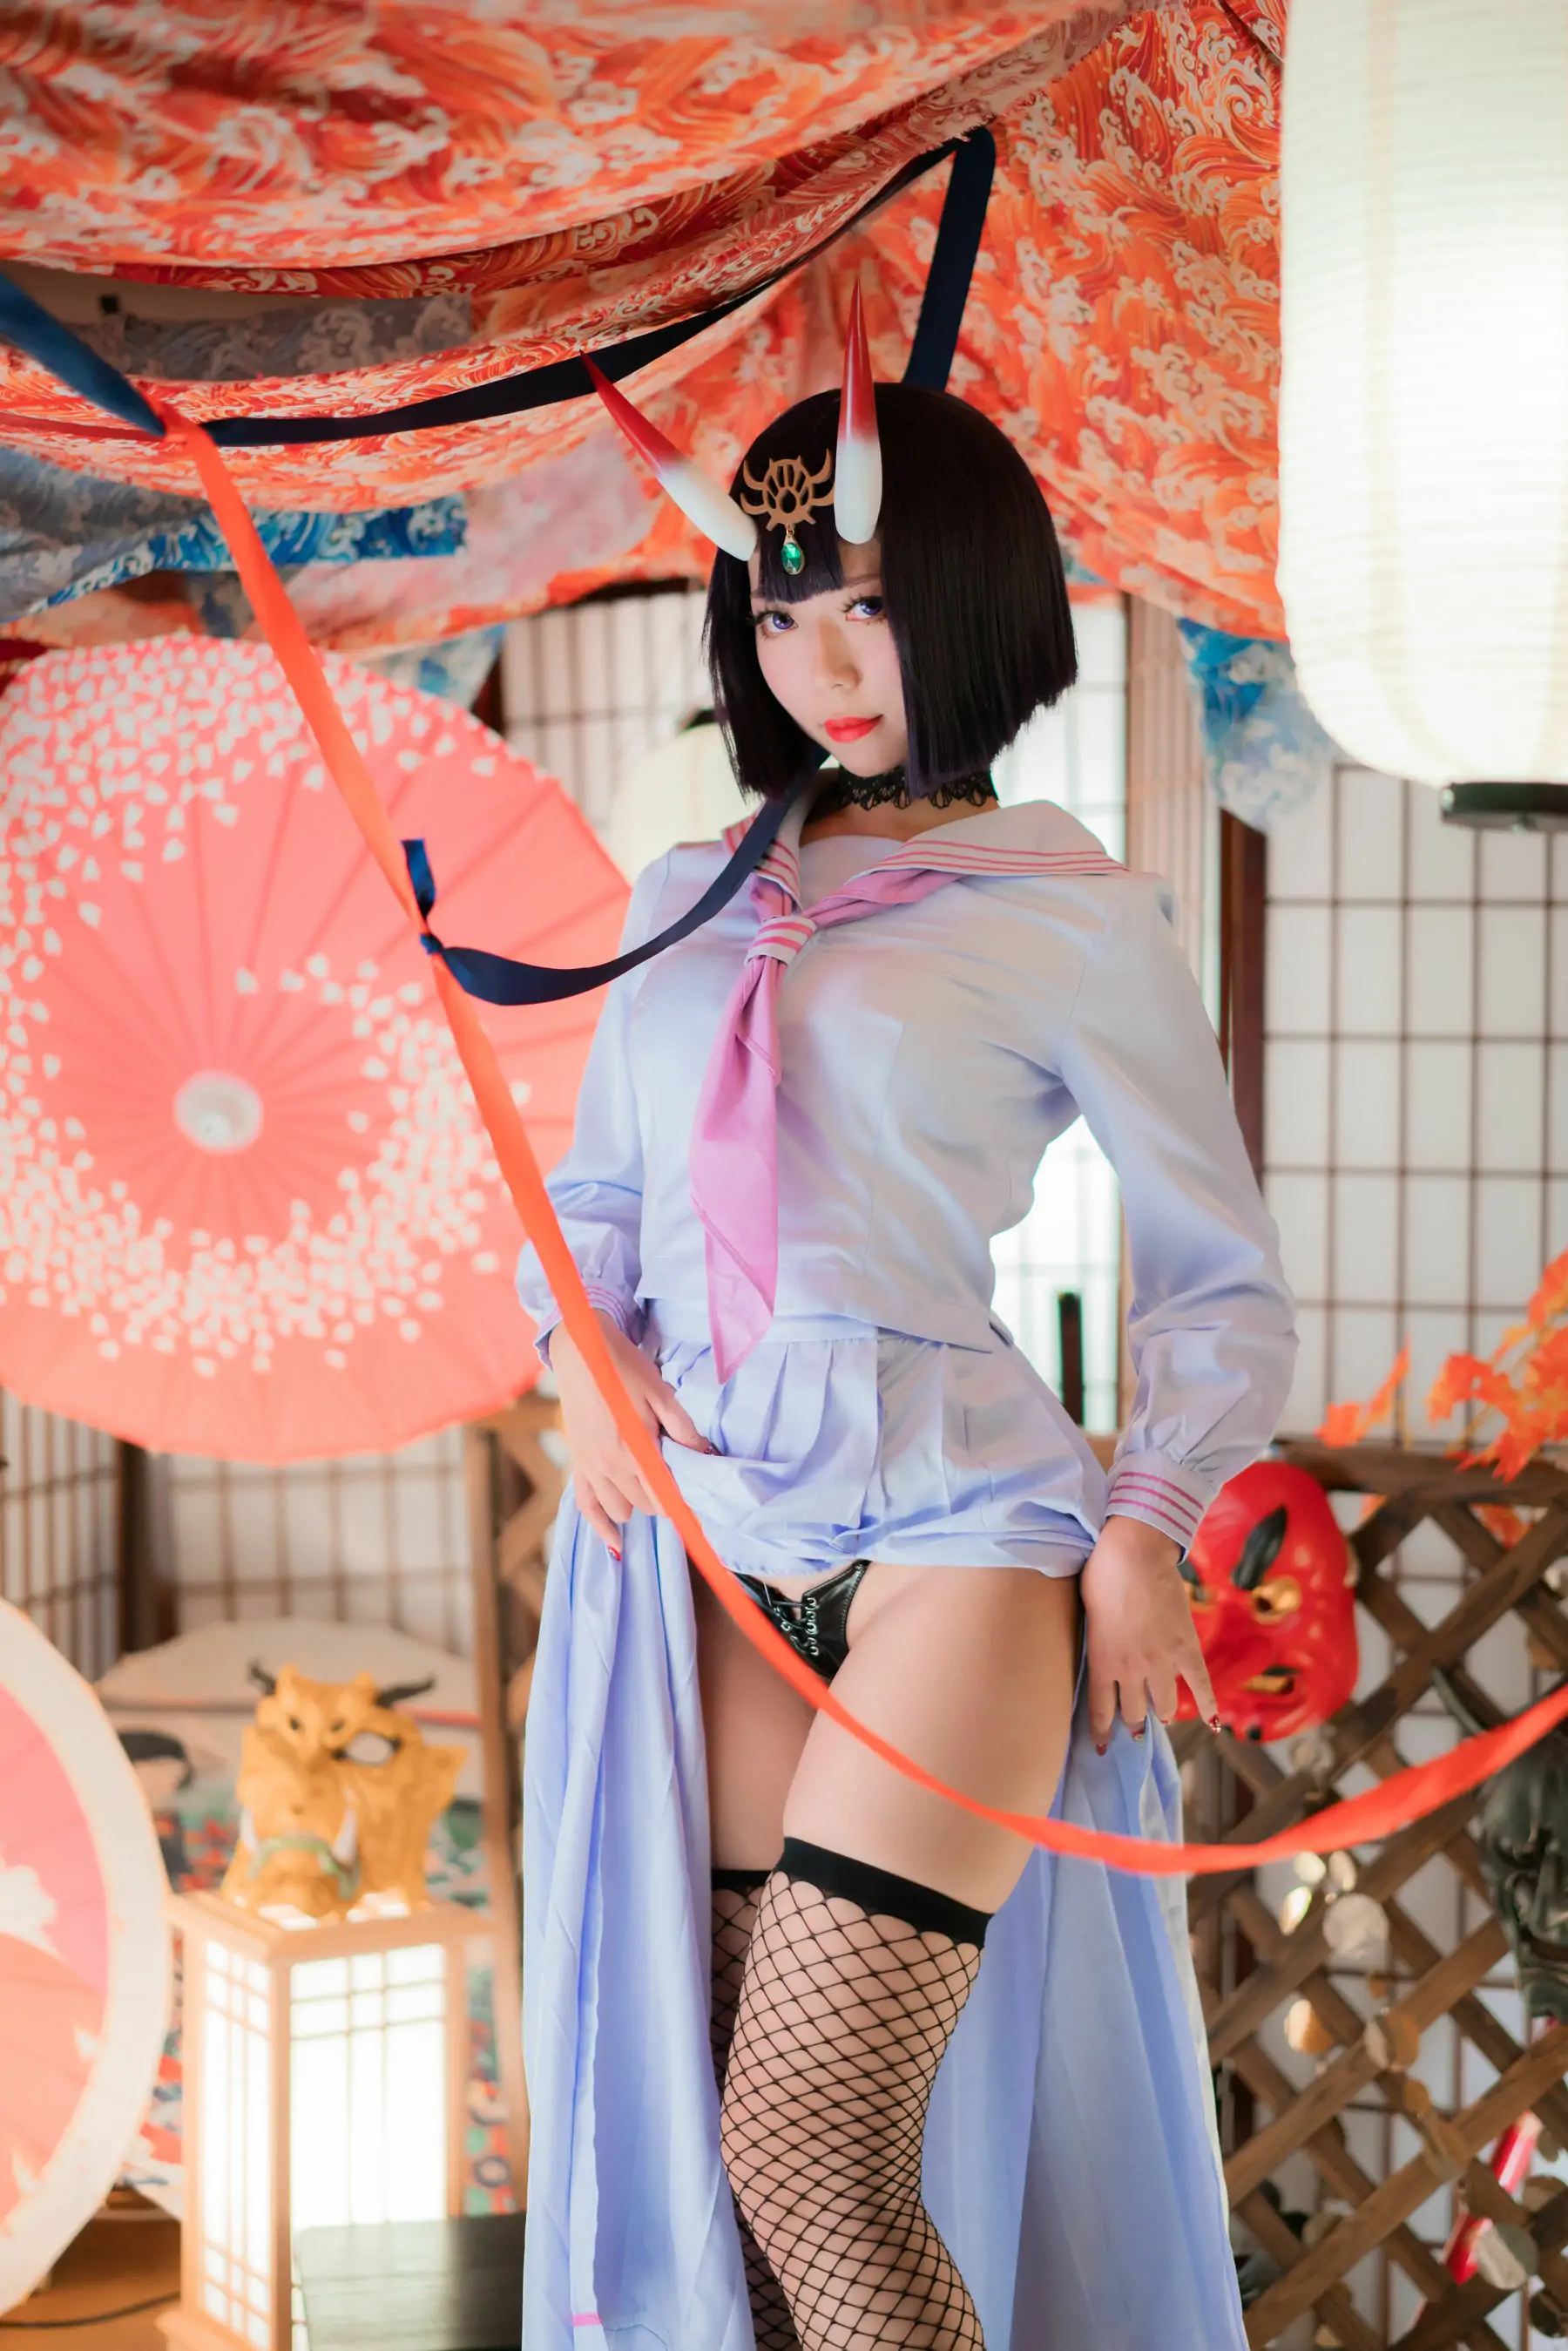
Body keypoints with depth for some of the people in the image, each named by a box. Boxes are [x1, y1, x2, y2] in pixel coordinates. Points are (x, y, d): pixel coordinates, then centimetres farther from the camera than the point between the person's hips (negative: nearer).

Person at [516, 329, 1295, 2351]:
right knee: (718, 2139, 7)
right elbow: (591, 1191, 23)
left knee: (810, 2146, -11)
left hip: (950, 1522, -5)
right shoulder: (689, 898, 16)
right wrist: (582, 1350, 3)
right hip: (706, 1537, 5)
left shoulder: (1067, 916, 2)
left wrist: (1149, 1518, -6)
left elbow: (1222, 1281, 6)